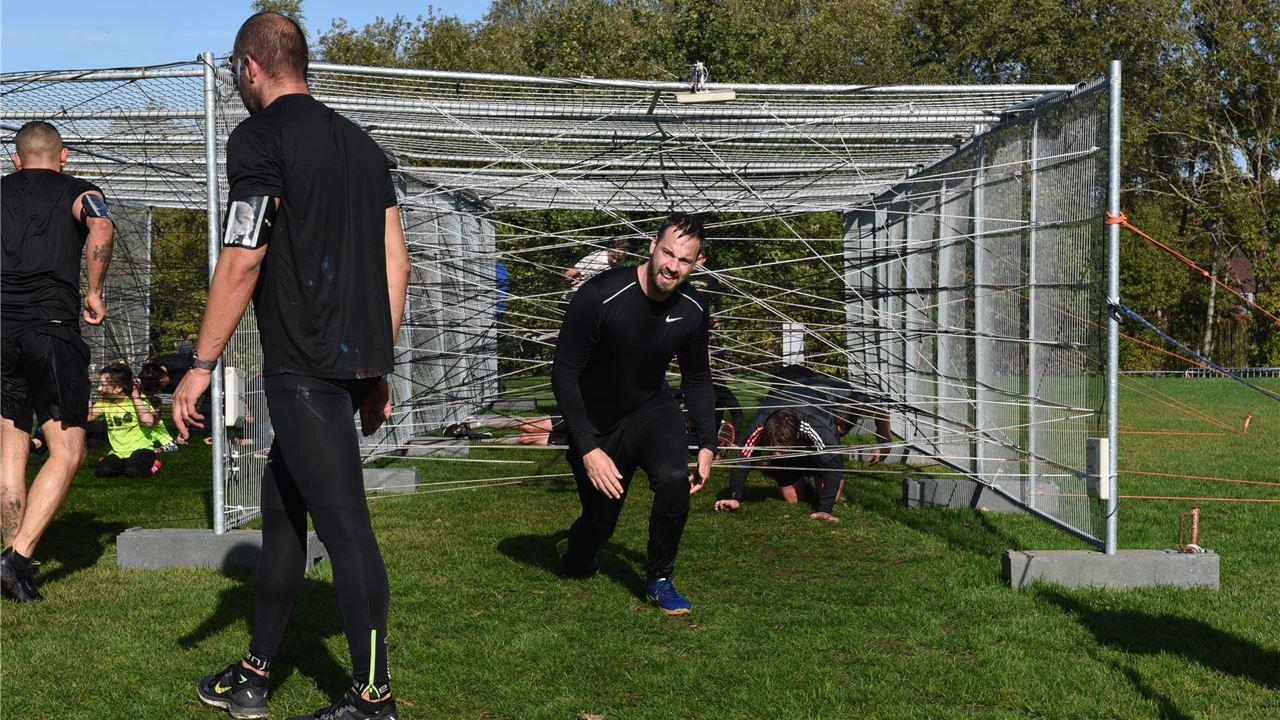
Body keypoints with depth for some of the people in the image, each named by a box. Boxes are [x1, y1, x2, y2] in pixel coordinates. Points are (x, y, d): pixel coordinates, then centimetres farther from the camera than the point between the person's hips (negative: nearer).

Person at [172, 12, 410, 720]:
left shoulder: (259, 137, -7)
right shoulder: (360, 142, 16)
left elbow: (241, 263, -12)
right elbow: (395, 260, 14)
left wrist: (201, 367, -5)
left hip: (302, 365, -8)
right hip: (355, 360, 8)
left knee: (344, 525, -6)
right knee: (281, 504, 18)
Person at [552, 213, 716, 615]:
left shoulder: (692, 309, -11)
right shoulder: (599, 296, -27)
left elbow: (697, 379, 5)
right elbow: (563, 375, -23)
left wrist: (708, 444, -5)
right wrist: (589, 450, -26)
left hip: (651, 409, 3)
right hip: (595, 423, -2)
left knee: (675, 477, -28)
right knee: (599, 522, 8)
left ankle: (660, 581, -4)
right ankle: (577, 562, 48)